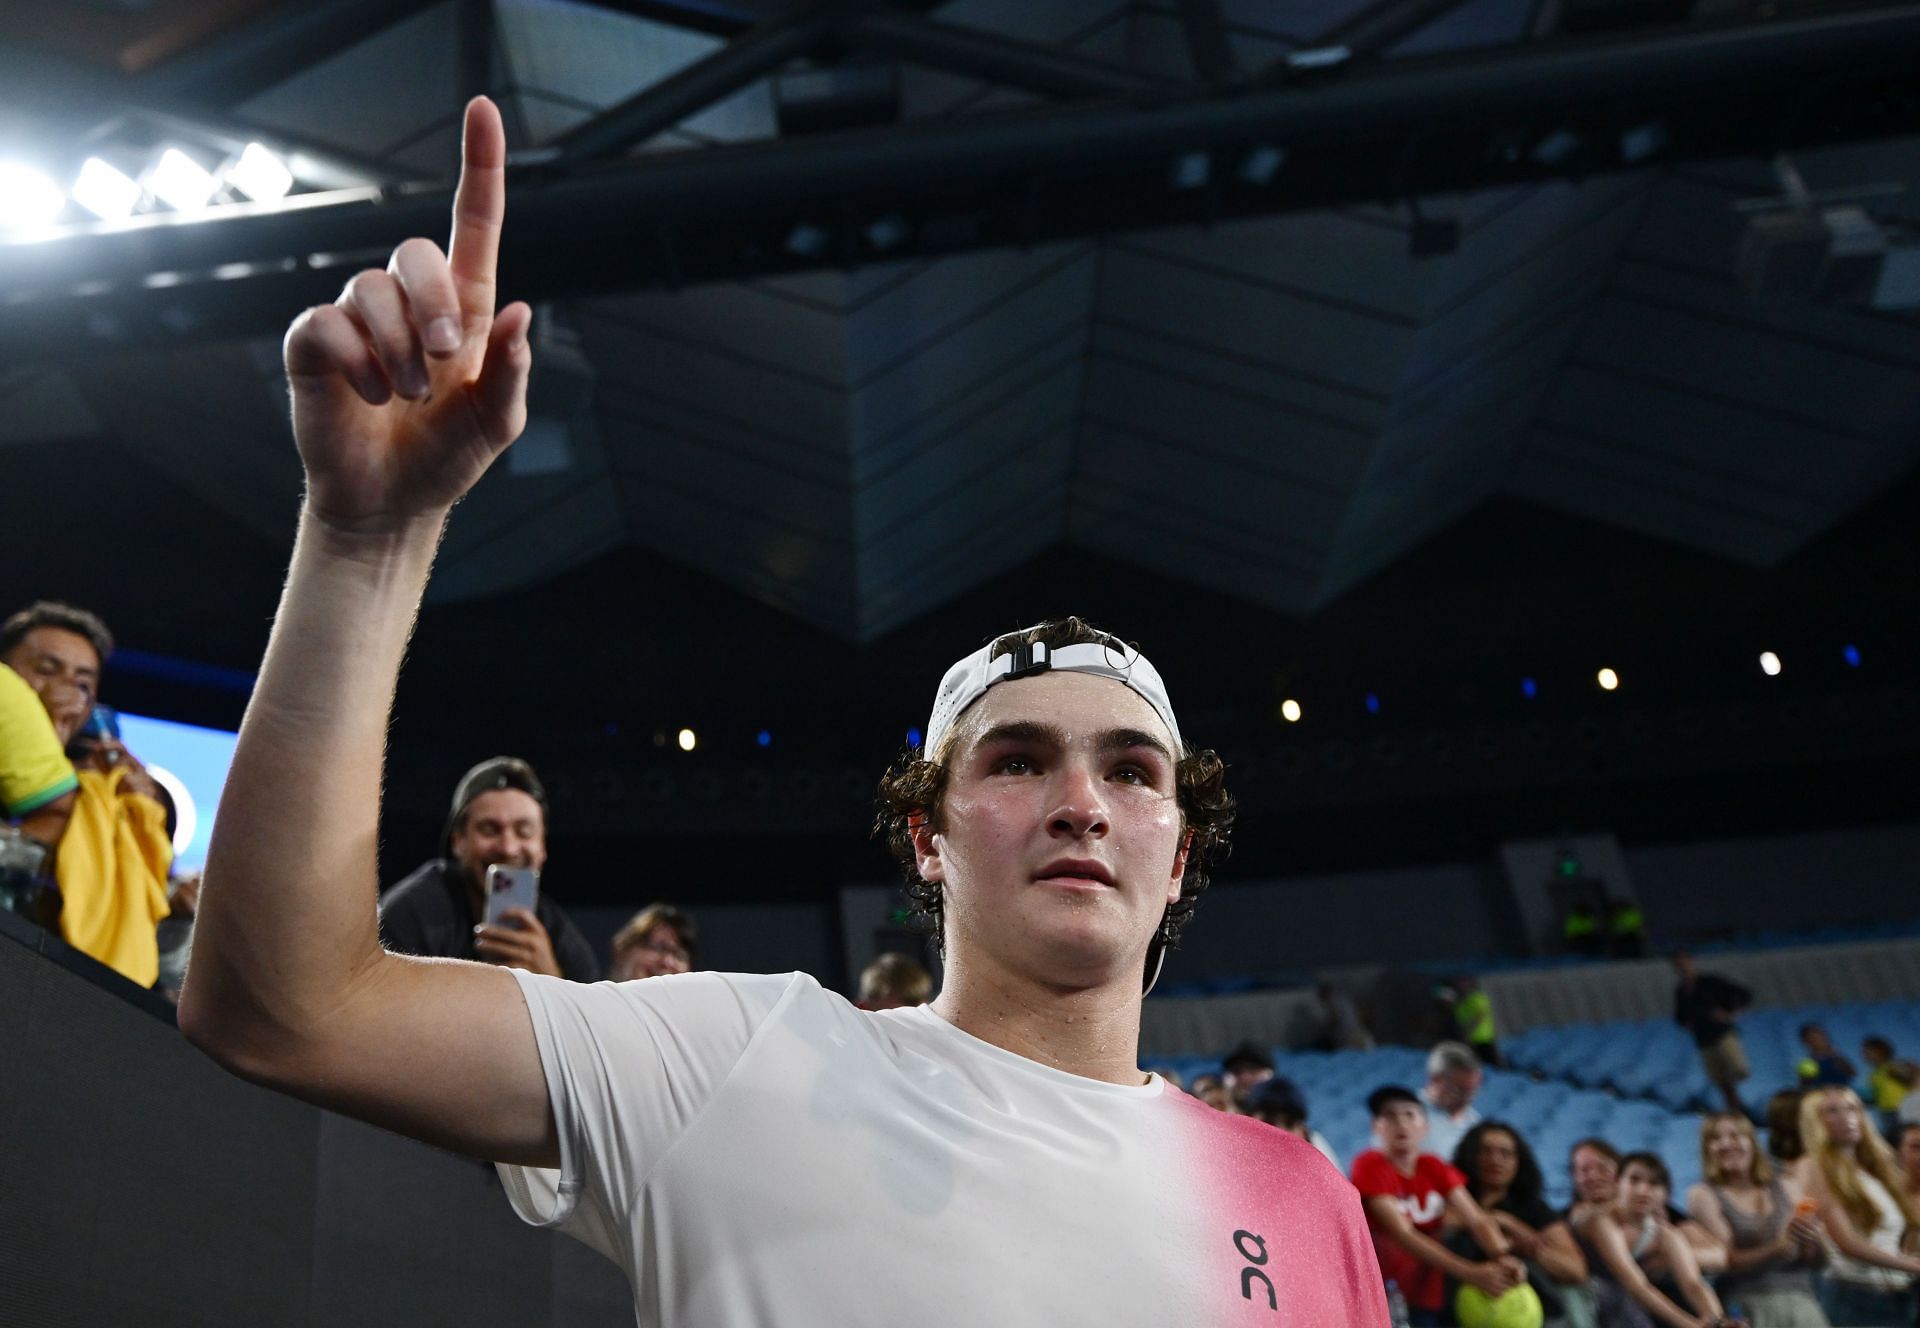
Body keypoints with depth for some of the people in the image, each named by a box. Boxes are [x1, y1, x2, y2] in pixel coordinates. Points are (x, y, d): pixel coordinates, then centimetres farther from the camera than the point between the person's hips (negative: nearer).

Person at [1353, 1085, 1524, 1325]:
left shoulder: (1436, 1168, 6)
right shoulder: (1370, 1166, -12)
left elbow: (1477, 1219, -5)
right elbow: (1403, 1235, -22)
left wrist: (1502, 1257, -28)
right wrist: (1472, 1273, -30)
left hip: (1431, 1297, 6)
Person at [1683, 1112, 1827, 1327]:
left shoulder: (1788, 1187, 17)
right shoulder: (1704, 1195, 6)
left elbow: (1819, 1261, 16)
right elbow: (1727, 1260, -4)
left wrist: (1812, 1242, -6)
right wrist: (1779, 1247, -18)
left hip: (1799, 1297, 3)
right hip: (1747, 1303, -3)